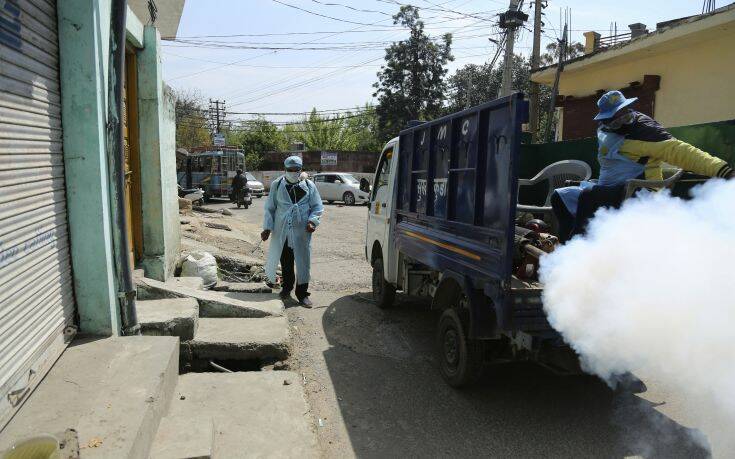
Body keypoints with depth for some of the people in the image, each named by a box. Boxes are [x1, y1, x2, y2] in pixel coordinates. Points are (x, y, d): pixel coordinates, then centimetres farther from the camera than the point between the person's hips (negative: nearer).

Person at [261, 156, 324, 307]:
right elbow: (270, 208, 8)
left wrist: (312, 221, -11)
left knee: (303, 262, 0)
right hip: (282, 231, 1)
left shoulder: (309, 185, 3)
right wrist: (267, 227, 0)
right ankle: (287, 287, 33)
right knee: (285, 262, 11)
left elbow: (317, 207, 6)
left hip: (302, 231, -1)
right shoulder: (277, 185, 4)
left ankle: (302, 293, 11)